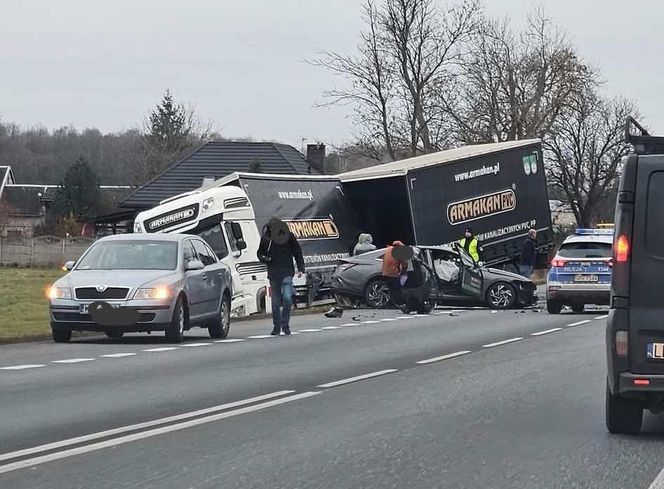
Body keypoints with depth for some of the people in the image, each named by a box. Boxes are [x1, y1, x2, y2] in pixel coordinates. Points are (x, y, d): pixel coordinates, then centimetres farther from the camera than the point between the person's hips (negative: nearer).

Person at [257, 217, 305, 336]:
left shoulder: (288, 236, 0)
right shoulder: (265, 238, 4)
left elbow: (297, 252, 8)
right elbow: (260, 253, 17)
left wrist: (300, 268, 0)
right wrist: (264, 258, -7)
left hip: (287, 273, -2)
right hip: (273, 274, 2)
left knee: (287, 298, -14)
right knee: (275, 302, 5)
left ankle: (285, 324, -3)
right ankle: (277, 326, 15)